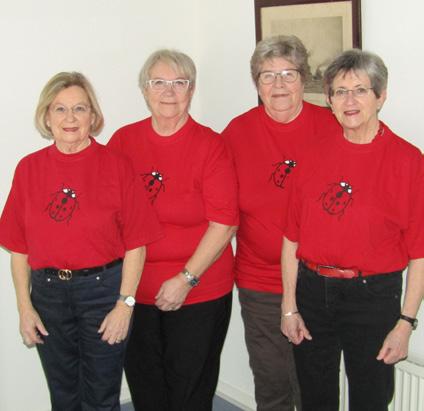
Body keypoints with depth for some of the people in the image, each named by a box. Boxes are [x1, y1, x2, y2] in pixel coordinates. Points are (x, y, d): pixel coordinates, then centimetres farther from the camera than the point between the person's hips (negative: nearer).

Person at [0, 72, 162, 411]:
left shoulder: (117, 165, -7)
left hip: (102, 290, -3)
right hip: (47, 293, 3)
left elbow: (135, 243, -8)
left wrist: (125, 303, -11)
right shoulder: (29, 169, 1)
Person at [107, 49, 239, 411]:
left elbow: (224, 223, -11)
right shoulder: (123, 141, 2)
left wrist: (186, 279, -14)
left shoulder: (209, 145, -8)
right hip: (135, 291, 3)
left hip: (198, 294, -3)